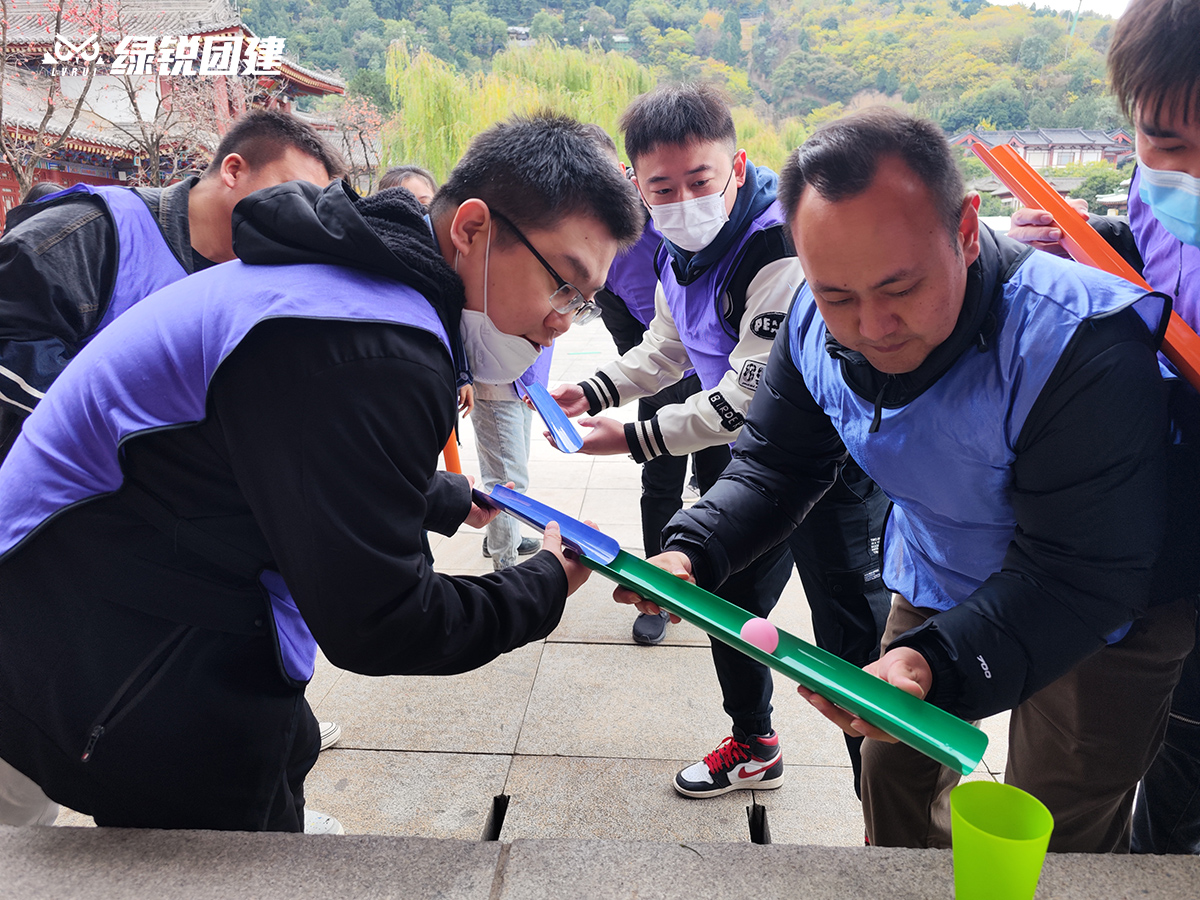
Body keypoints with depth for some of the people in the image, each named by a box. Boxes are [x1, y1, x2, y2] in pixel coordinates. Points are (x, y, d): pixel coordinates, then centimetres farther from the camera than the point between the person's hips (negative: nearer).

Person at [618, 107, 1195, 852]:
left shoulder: (1086, 348, -36)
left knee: (1056, 850, 6)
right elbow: (775, 467, -6)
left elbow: (1079, 580, -34)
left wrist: (936, 663, -49)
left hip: (1104, 617, -4)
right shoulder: (818, 323, -17)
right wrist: (690, 553, -24)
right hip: (938, 585, 5)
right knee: (894, 769, 17)